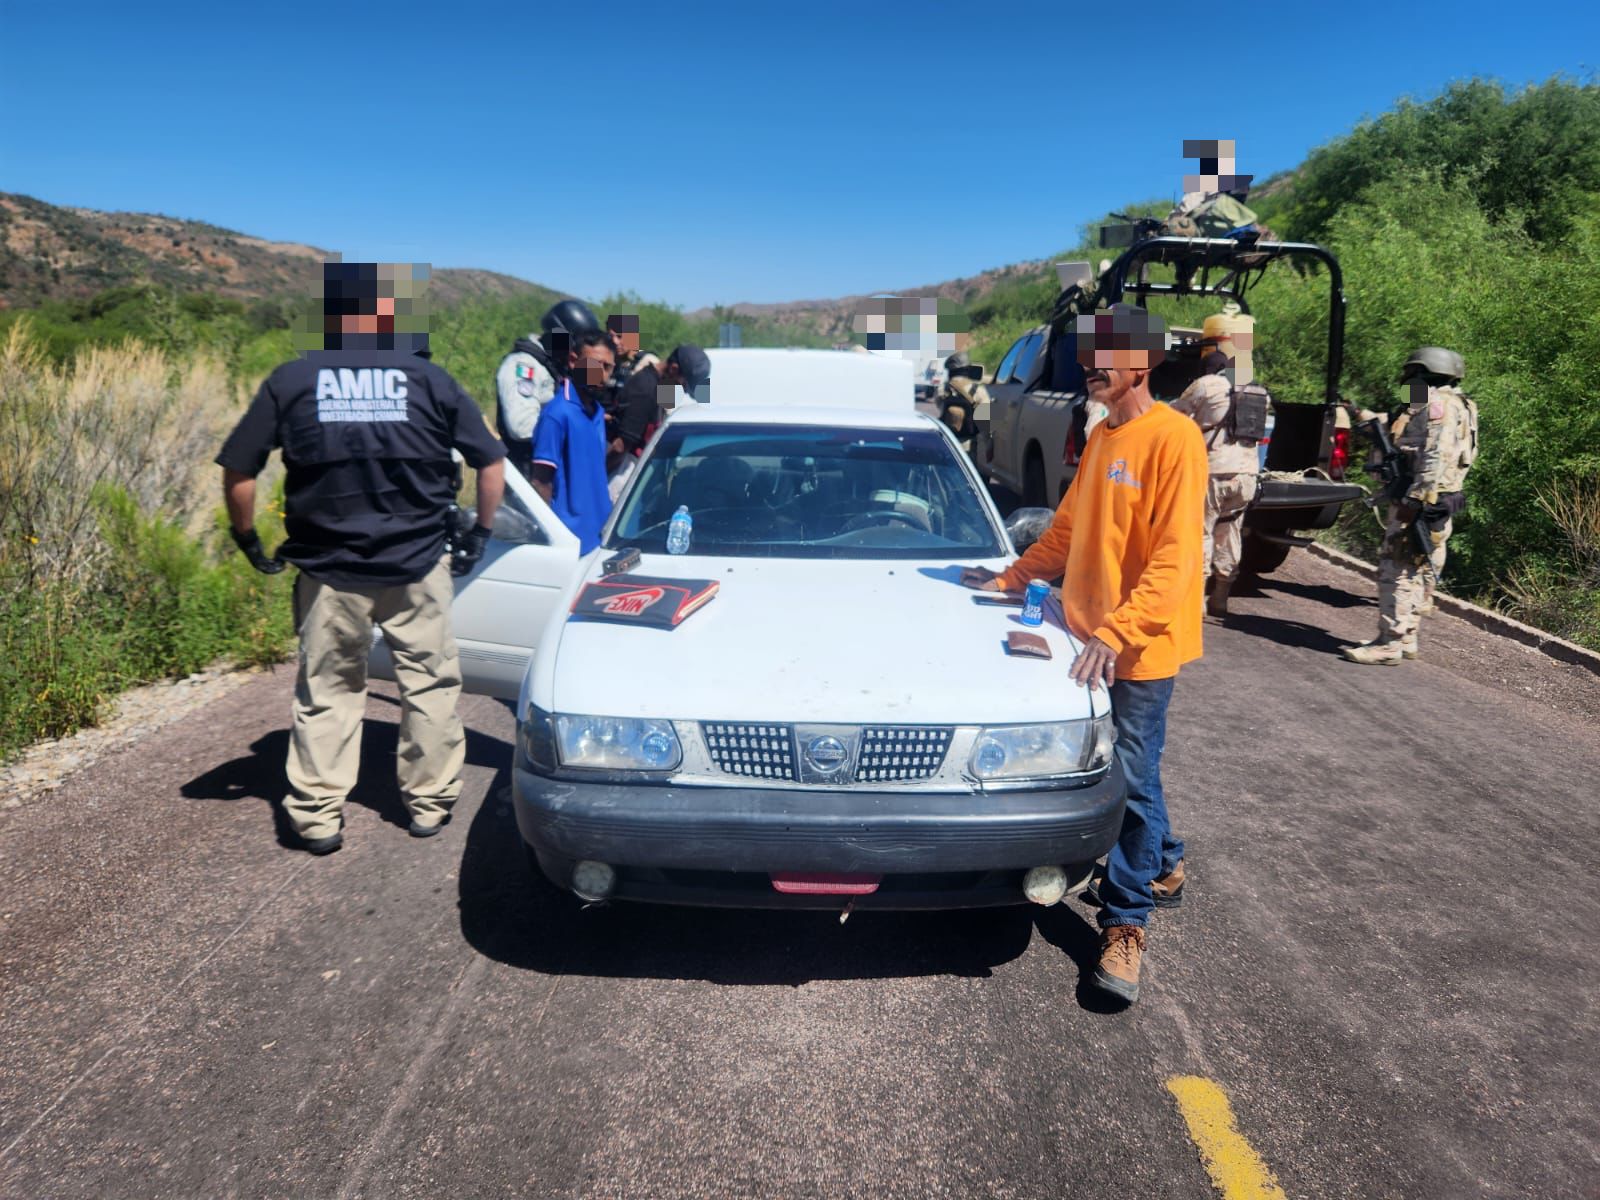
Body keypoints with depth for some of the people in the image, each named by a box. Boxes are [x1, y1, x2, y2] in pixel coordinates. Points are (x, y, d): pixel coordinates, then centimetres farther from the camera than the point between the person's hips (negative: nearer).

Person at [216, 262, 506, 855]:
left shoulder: (291, 380, 0)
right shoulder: (429, 380, -1)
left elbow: (237, 471, -1)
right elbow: (492, 461, 3)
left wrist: (249, 541, 13)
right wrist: (479, 534, 15)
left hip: (328, 572, 1)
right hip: (418, 568, 0)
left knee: (326, 692, 15)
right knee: (430, 684, 14)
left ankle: (317, 815, 18)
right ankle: (429, 802, 22)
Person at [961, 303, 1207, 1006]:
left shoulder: (1173, 439, -15)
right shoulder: (1101, 437, 11)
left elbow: (1174, 561, -21)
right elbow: (1069, 527, 20)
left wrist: (1115, 632, -28)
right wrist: (1014, 578, 14)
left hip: (1140, 645, -8)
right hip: (1092, 633, 8)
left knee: (1132, 778, 0)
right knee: (1129, 767, 19)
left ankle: (1125, 923, 12)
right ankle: (1163, 869, 40)